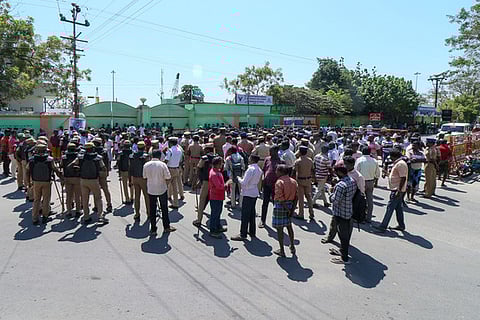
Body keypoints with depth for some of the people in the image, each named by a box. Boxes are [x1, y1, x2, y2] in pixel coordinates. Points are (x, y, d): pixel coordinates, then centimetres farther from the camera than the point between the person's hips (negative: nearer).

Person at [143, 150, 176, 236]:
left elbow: (145, 177, 6)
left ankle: (153, 230, 13)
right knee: (164, 209, 14)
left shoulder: (146, 165, -5)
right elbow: (168, 178, -12)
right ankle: (166, 227, 25)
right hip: (162, 190, -2)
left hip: (151, 190, 2)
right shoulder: (162, 164, -13)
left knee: (152, 210, 9)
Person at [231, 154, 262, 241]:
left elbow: (244, 182, -21)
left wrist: (239, 179, -1)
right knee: (252, 213, 17)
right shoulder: (259, 170, 7)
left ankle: (243, 235, 2)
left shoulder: (251, 169, -19)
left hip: (248, 194, -9)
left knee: (245, 214, -3)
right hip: (255, 193, 9)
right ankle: (252, 232, 26)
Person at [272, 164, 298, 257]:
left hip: (280, 206, -7)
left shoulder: (279, 182, -16)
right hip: (290, 205, 7)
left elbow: (280, 198, -20)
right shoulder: (293, 182, 5)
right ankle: (292, 247, 28)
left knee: (279, 228, 3)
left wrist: (287, 208, -15)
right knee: (289, 226, 21)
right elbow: (296, 197, 4)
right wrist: (292, 208, 4)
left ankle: (282, 250, 10)